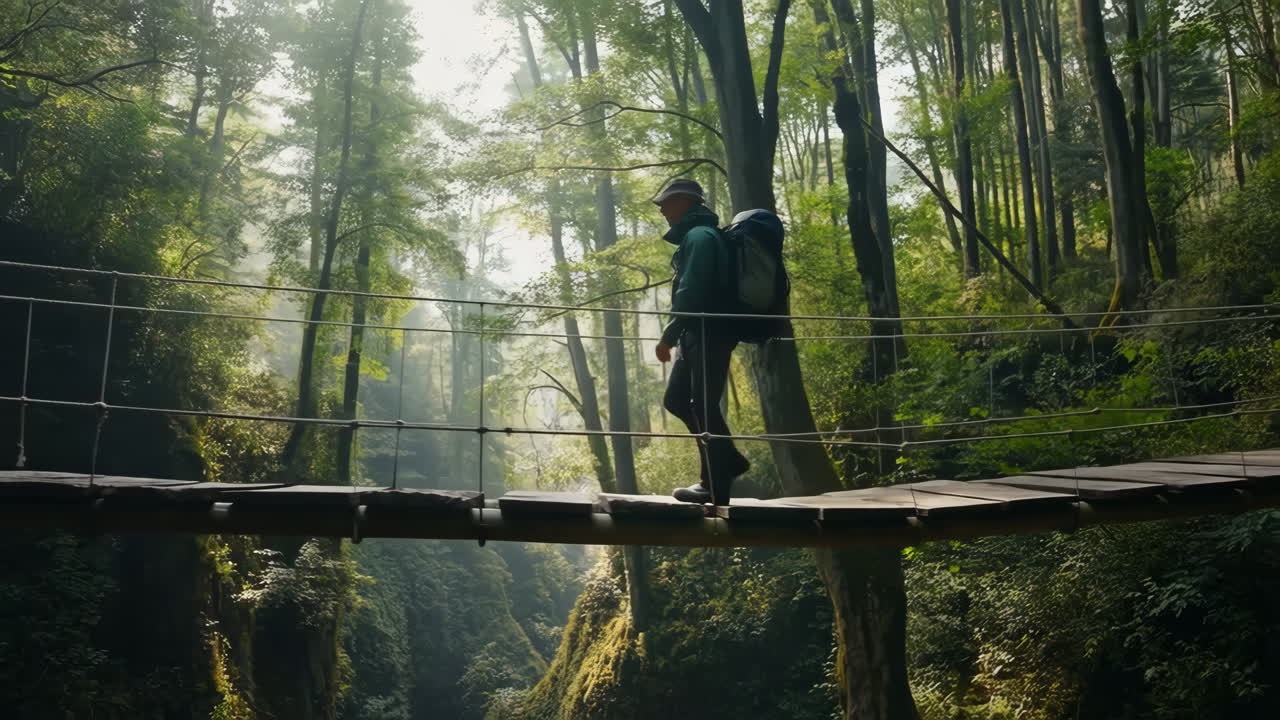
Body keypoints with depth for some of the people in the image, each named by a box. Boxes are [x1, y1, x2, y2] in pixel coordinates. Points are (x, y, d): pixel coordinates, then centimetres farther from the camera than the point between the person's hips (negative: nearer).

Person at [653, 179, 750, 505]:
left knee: (703, 407, -7)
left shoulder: (698, 236, -12)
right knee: (676, 399, 13)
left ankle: (715, 486, -1)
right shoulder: (695, 235, 21)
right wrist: (679, 334, 22)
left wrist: (668, 335, -18)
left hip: (709, 334, -10)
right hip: (700, 335, 10)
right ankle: (729, 460, 18)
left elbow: (690, 292, -21)